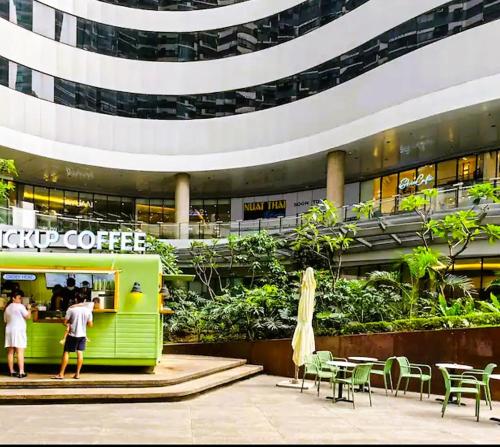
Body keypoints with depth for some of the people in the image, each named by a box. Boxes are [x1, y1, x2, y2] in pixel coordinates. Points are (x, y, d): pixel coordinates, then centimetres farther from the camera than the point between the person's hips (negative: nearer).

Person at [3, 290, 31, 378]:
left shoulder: (7, 307, 12)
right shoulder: (20, 306, -8)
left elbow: (5, 320, 16)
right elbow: (28, 316, -9)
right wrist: (29, 309, 5)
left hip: (9, 330, 7)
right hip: (19, 330, -7)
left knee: (10, 352, 9)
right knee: (20, 352, -8)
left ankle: (11, 371, 12)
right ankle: (21, 372, -12)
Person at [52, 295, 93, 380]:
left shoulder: (71, 308, -9)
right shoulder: (88, 309, 0)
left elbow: (65, 322, -7)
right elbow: (90, 324, 2)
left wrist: (68, 325, 15)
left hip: (72, 334, -3)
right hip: (82, 334, 3)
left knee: (66, 352, 2)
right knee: (80, 353, 7)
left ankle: (61, 374, 1)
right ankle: (77, 374, 8)